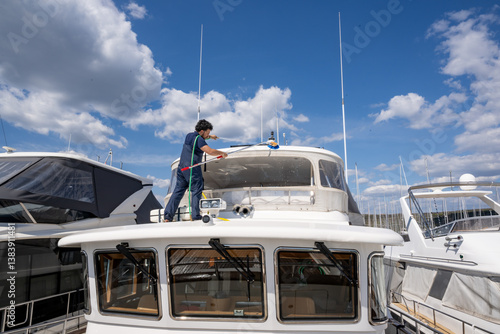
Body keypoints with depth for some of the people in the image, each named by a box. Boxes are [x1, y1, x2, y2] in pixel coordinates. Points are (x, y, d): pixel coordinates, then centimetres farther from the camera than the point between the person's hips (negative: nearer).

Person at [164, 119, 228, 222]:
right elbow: (210, 151, -21)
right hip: (192, 169, -8)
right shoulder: (198, 139, -11)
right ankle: (195, 216, -2)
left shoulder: (189, 135, 15)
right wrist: (222, 153, -7)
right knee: (196, 191, 0)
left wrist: (210, 136, 39)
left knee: (178, 191, 10)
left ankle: (168, 216, 9)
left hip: (182, 168, 8)